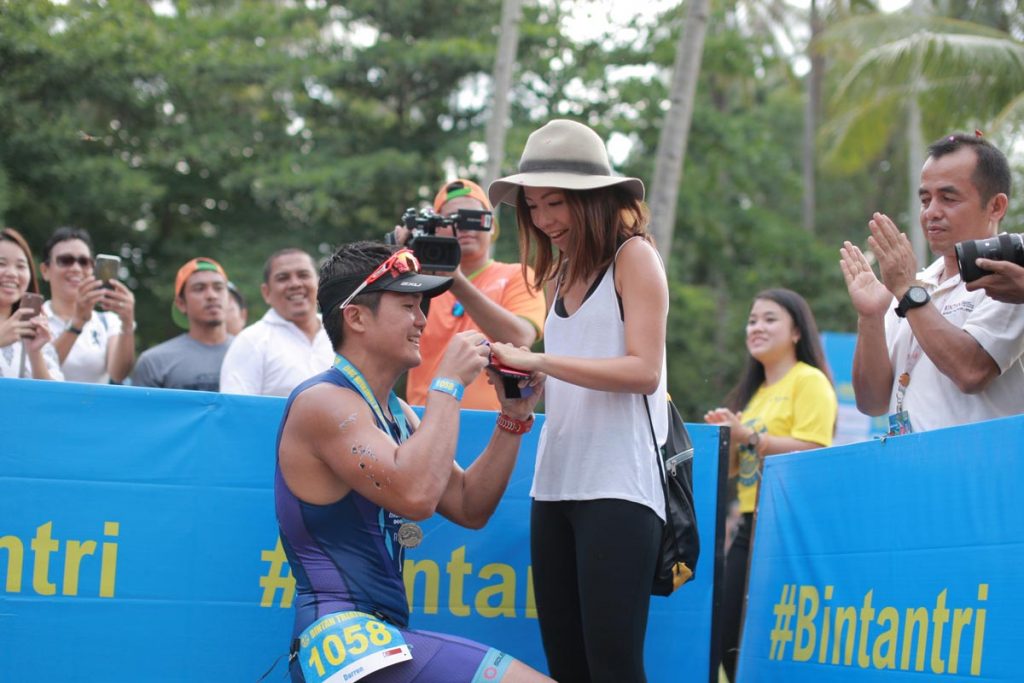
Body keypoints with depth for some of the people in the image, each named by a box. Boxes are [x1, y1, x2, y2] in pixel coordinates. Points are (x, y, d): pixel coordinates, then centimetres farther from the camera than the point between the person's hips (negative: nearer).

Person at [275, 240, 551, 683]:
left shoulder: (394, 412, 18)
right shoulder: (323, 402, -11)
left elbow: (469, 508, 20)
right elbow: (415, 495, -25)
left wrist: (513, 419, 10)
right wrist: (449, 383, -16)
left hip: (385, 637, 10)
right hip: (340, 636, -10)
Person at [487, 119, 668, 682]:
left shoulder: (632, 256, -2)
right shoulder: (560, 272, 19)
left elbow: (643, 371, -13)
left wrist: (538, 361, -18)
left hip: (617, 486, -8)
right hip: (556, 482, 8)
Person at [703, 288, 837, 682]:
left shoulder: (810, 381, -6)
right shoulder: (753, 390, 18)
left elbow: (811, 452, -18)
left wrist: (748, 435, -18)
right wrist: (726, 436, 3)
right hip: (750, 527, 8)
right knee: (729, 638, 5)